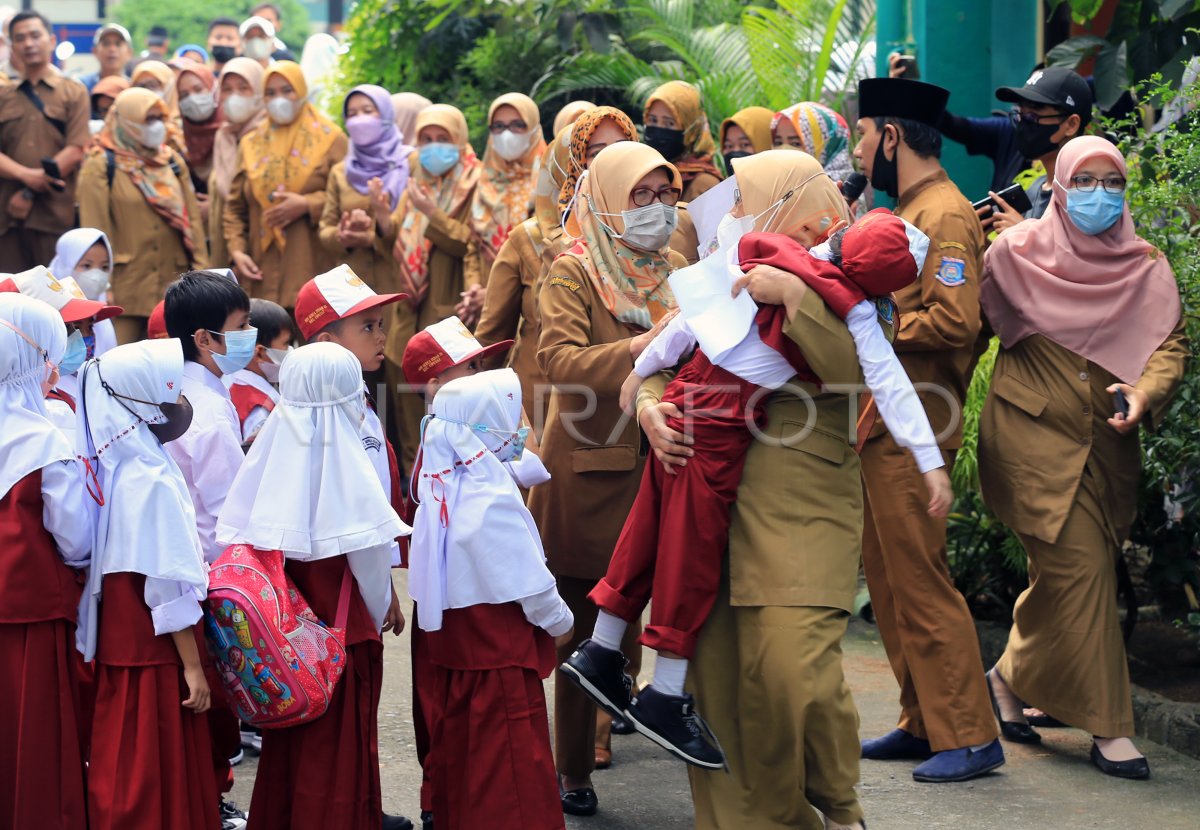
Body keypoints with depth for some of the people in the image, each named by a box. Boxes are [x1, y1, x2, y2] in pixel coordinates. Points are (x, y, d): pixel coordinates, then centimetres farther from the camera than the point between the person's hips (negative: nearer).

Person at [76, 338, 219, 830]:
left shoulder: (111, 469, 7)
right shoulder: (153, 480, -18)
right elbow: (169, 586, -19)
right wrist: (192, 666, -15)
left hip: (117, 647, 8)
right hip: (154, 658, -8)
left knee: (123, 778, 14)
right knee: (160, 782, -1)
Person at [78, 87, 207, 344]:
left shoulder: (172, 162, 13)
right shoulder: (101, 167, -2)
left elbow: (192, 217, 11)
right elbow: (94, 228, -6)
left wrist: (201, 267, 4)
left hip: (172, 282, 5)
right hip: (126, 288, -4)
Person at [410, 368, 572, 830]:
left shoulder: (440, 488, 3)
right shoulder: (493, 497, -20)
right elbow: (528, 581, -17)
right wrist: (559, 621, 1)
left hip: (451, 640, 8)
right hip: (501, 652, -8)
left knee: (461, 749, 16)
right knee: (513, 757, -1)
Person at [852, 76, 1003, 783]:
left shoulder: (946, 214, -13)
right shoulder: (906, 212, 19)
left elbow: (955, 321, -24)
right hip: (883, 428, 10)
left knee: (920, 581, -8)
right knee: (889, 579, 13)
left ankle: (971, 737, -3)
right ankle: (925, 723, 20)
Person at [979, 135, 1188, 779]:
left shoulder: (1146, 267, 6)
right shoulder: (1017, 253, -1)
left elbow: (1170, 344, -4)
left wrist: (1143, 394, -22)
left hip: (1106, 444, 4)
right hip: (1034, 436, -4)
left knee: (1064, 574, 9)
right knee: (1080, 567, -11)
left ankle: (1010, 677, 34)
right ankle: (1106, 725, -6)